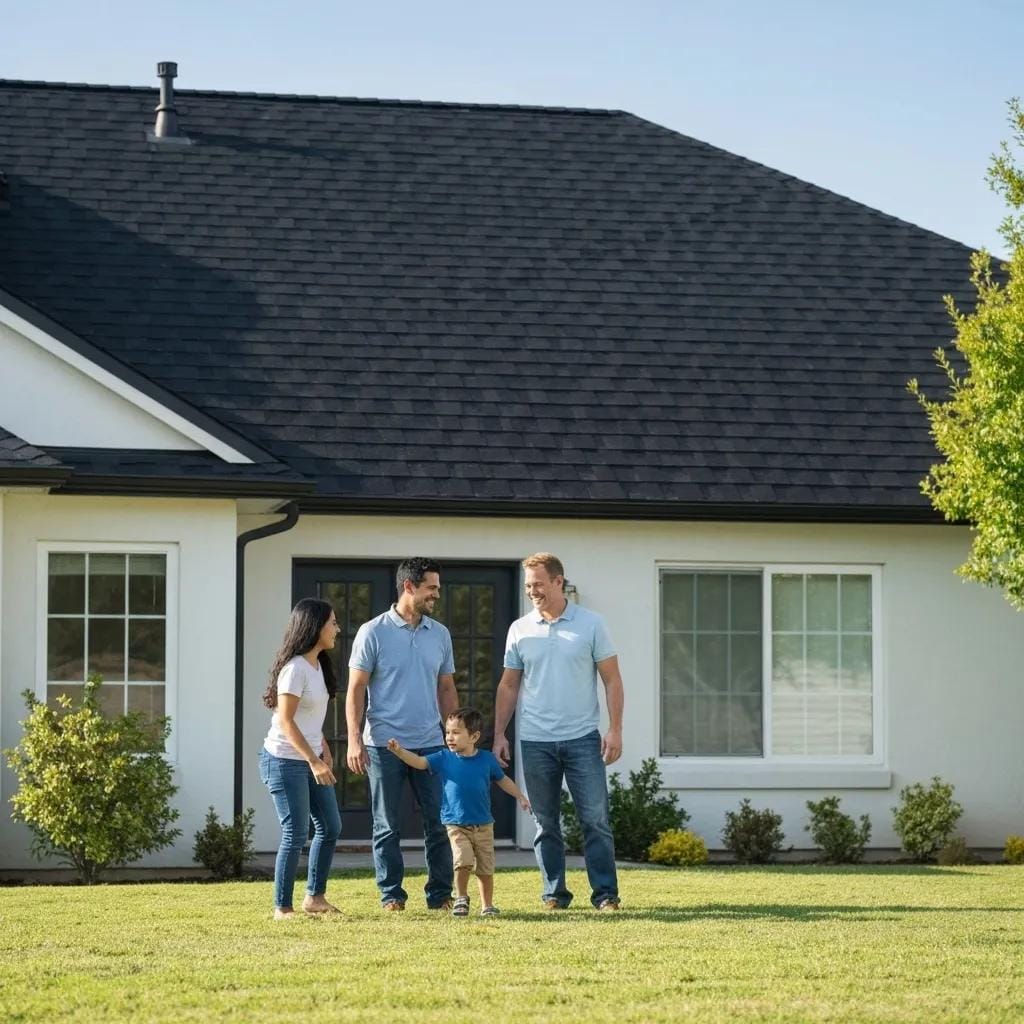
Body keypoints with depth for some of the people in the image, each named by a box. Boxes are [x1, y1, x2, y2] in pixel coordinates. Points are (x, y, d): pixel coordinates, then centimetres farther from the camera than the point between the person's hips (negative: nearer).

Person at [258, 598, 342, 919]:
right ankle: (282, 908, 1)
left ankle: (315, 897, 23)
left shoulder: (317, 665, 10)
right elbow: (285, 720, -21)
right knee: (295, 834, -7)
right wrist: (314, 761, -23)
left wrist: (324, 751, 10)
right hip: (285, 762, -9)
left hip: (310, 760, 9)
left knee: (330, 827, 11)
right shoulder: (295, 668, -18)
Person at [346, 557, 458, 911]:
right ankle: (391, 894, 11)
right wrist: (354, 739, -11)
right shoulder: (373, 633, -3)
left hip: (430, 744, 4)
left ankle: (440, 893, 8)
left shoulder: (440, 634, 10)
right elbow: (356, 689, -3)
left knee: (439, 822, 1)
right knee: (388, 826, 3)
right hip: (384, 744, -4)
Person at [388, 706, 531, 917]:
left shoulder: (486, 759, 0)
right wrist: (399, 751, -28)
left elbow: (502, 779, 15)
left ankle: (487, 905, 22)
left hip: (483, 825, 1)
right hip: (456, 825, -1)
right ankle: (461, 897, 5)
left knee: (486, 868, 5)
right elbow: (419, 762, -12)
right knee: (463, 861, -18)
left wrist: (520, 797, 12)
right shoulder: (444, 758, -2)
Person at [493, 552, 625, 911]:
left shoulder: (591, 625, 0)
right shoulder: (520, 630, 7)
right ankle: (554, 893, 13)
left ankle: (605, 893, 0)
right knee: (545, 823, 6)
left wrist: (615, 729, -6)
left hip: (582, 738, -2)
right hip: (536, 741, 2)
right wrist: (499, 734, 6)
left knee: (595, 819, -4)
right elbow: (508, 686, 12)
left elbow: (612, 680, 1)